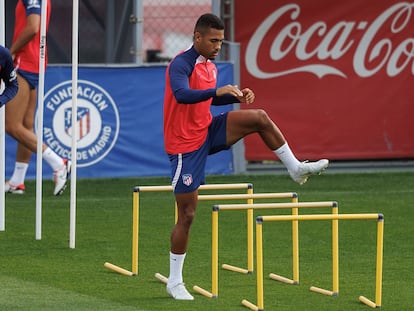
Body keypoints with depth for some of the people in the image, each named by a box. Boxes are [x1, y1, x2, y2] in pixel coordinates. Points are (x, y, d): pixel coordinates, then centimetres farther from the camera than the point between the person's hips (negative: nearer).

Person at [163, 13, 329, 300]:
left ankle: (295, 168, 1)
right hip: (185, 144, -7)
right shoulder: (181, 64, -18)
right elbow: (182, 95, -37)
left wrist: (237, 95, 6)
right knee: (187, 214, -3)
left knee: (259, 118, -10)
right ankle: (175, 282, 8)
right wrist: (217, 90, -48)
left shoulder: (211, 66, 8)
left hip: (208, 132, 7)